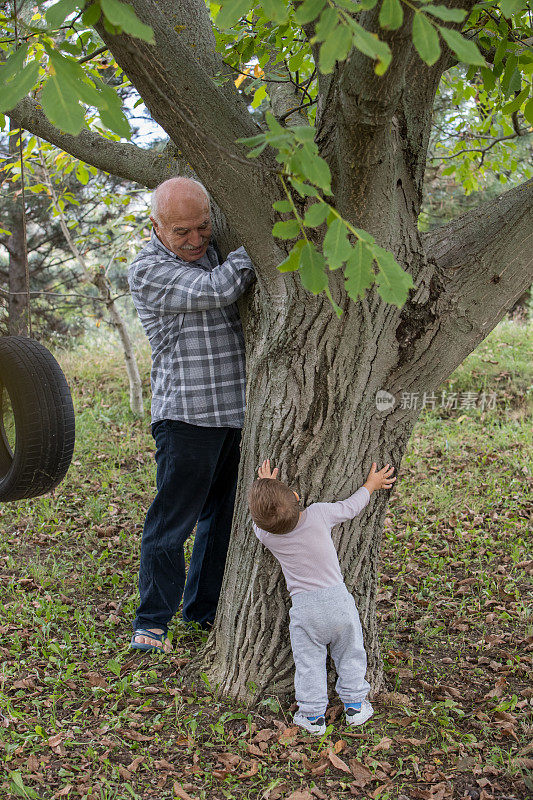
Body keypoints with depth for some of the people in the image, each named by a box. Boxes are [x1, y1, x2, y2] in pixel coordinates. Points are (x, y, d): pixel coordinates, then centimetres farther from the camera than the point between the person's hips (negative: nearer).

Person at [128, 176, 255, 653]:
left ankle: (204, 608, 28)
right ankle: (152, 621, 14)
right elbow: (213, 291, -22)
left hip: (239, 412, 7)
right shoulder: (148, 270, -9)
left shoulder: (218, 254, 13)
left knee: (225, 516, 13)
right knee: (172, 522, -1)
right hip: (188, 416, -7)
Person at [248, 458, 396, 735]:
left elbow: (260, 522, 14)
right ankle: (355, 706, 30)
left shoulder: (265, 535, -13)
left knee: (309, 662, 14)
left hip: (304, 607, -1)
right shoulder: (319, 514, -14)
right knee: (350, 655, 20)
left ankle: (313, 715, 21)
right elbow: (351, 506, 4)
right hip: (338, 598, 1)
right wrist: (371, 484, 21)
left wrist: (265, 489, 19)